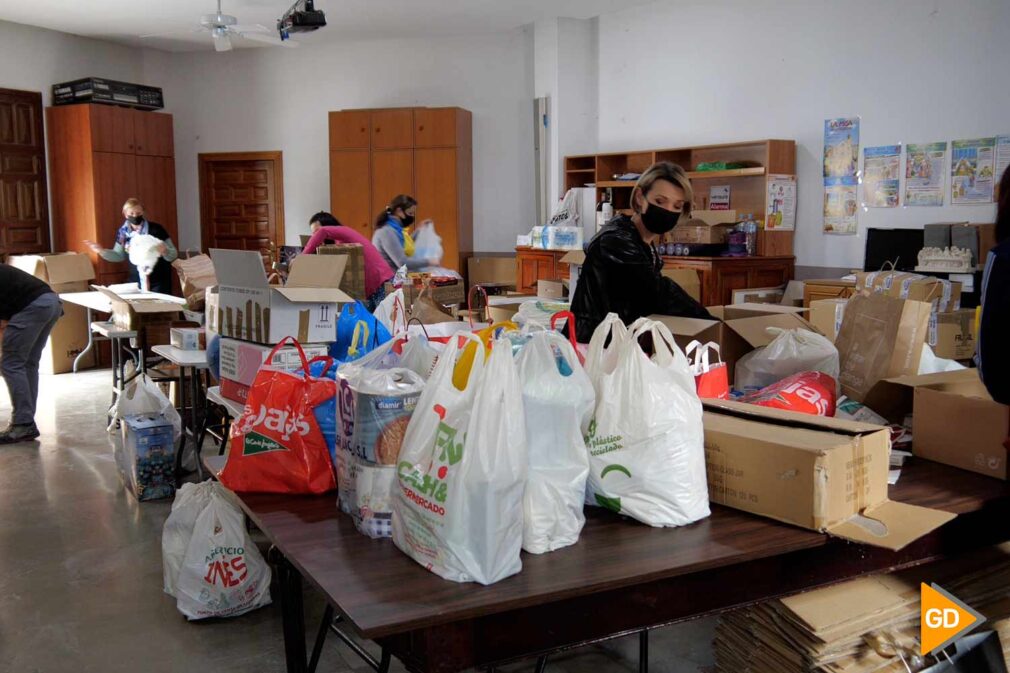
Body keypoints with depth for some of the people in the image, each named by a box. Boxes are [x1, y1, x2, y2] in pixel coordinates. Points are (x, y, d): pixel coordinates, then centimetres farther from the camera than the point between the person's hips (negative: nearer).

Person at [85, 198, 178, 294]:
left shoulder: (156, 229, -12)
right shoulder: (123, 232, 2)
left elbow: (174, 254, -10)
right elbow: (119, 256, 16)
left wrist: (165, 251, -30)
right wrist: (101, 251, 3)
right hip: (135, 281, 4)